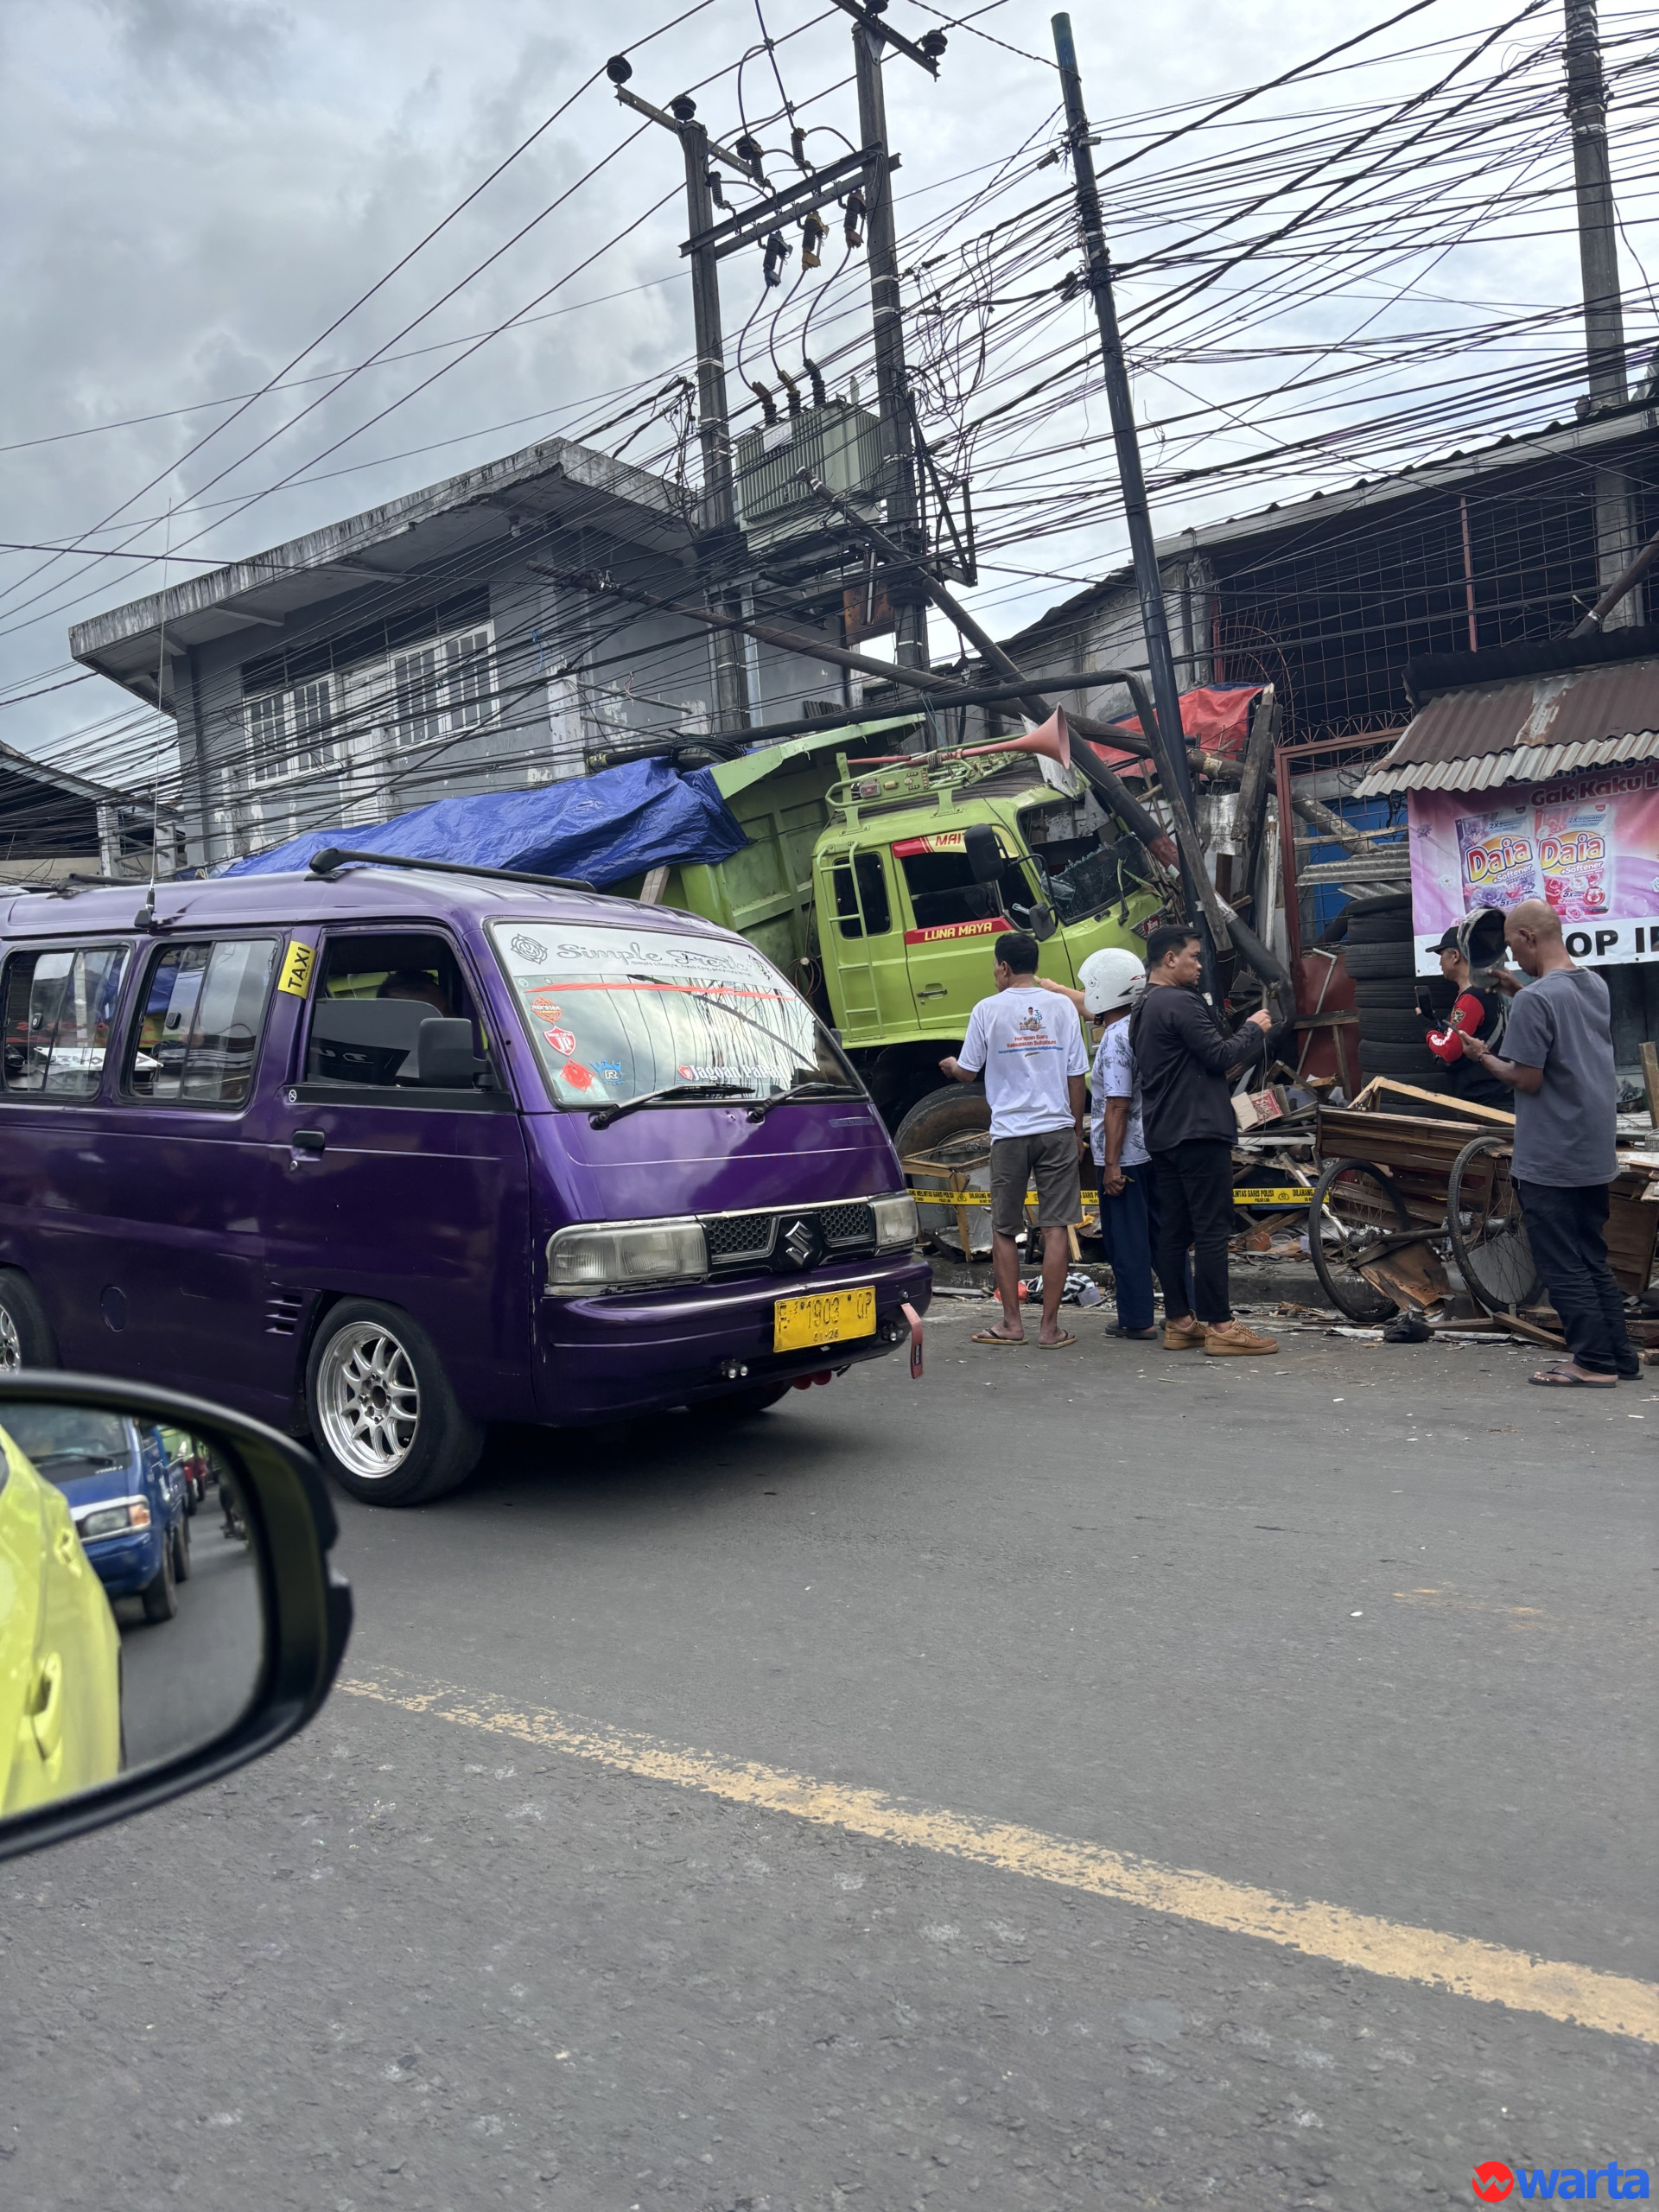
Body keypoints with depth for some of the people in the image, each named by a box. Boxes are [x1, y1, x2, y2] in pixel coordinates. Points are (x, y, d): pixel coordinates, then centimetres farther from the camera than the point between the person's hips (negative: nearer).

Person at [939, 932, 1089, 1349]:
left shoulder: (988, 1010, -3)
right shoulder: (1062, 1010, 3)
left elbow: (968, 1073, 2)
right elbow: (1076, 1078, 4)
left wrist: (950, 1066, 26)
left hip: (1009, 1132, -1)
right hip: (1057, 1129, 2)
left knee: (1004, 1230, 11)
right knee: (1056, 1228, 2)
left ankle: (1012, 1323, 13)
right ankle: (1050, 1327, 3)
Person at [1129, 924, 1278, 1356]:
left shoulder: (1143, 1009, 19)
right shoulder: (1180, 1003, -13)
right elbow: (1220, 1054, -15)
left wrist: (1225, 1071, 18)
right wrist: (1254, 1029, 0)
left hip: (1163, 1135, 10)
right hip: (1198, 1132, -10)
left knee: (1173, 1231, 9)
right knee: (1211, 1229, -7)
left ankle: (1179, 1323, 13)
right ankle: (1219, 1326, -6)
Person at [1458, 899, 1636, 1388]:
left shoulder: (1534, 1000, -19)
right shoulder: (1597, 986, 8)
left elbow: (1528, 1080, -19)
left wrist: (1483, 1057, -3)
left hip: (1550, 1161, -9)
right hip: (1595, 1155, 9)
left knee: (1563, 1266, 1)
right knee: (1593, 1259, 17)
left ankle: (1594, 1362, 6)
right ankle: (1619, 1355, 22)